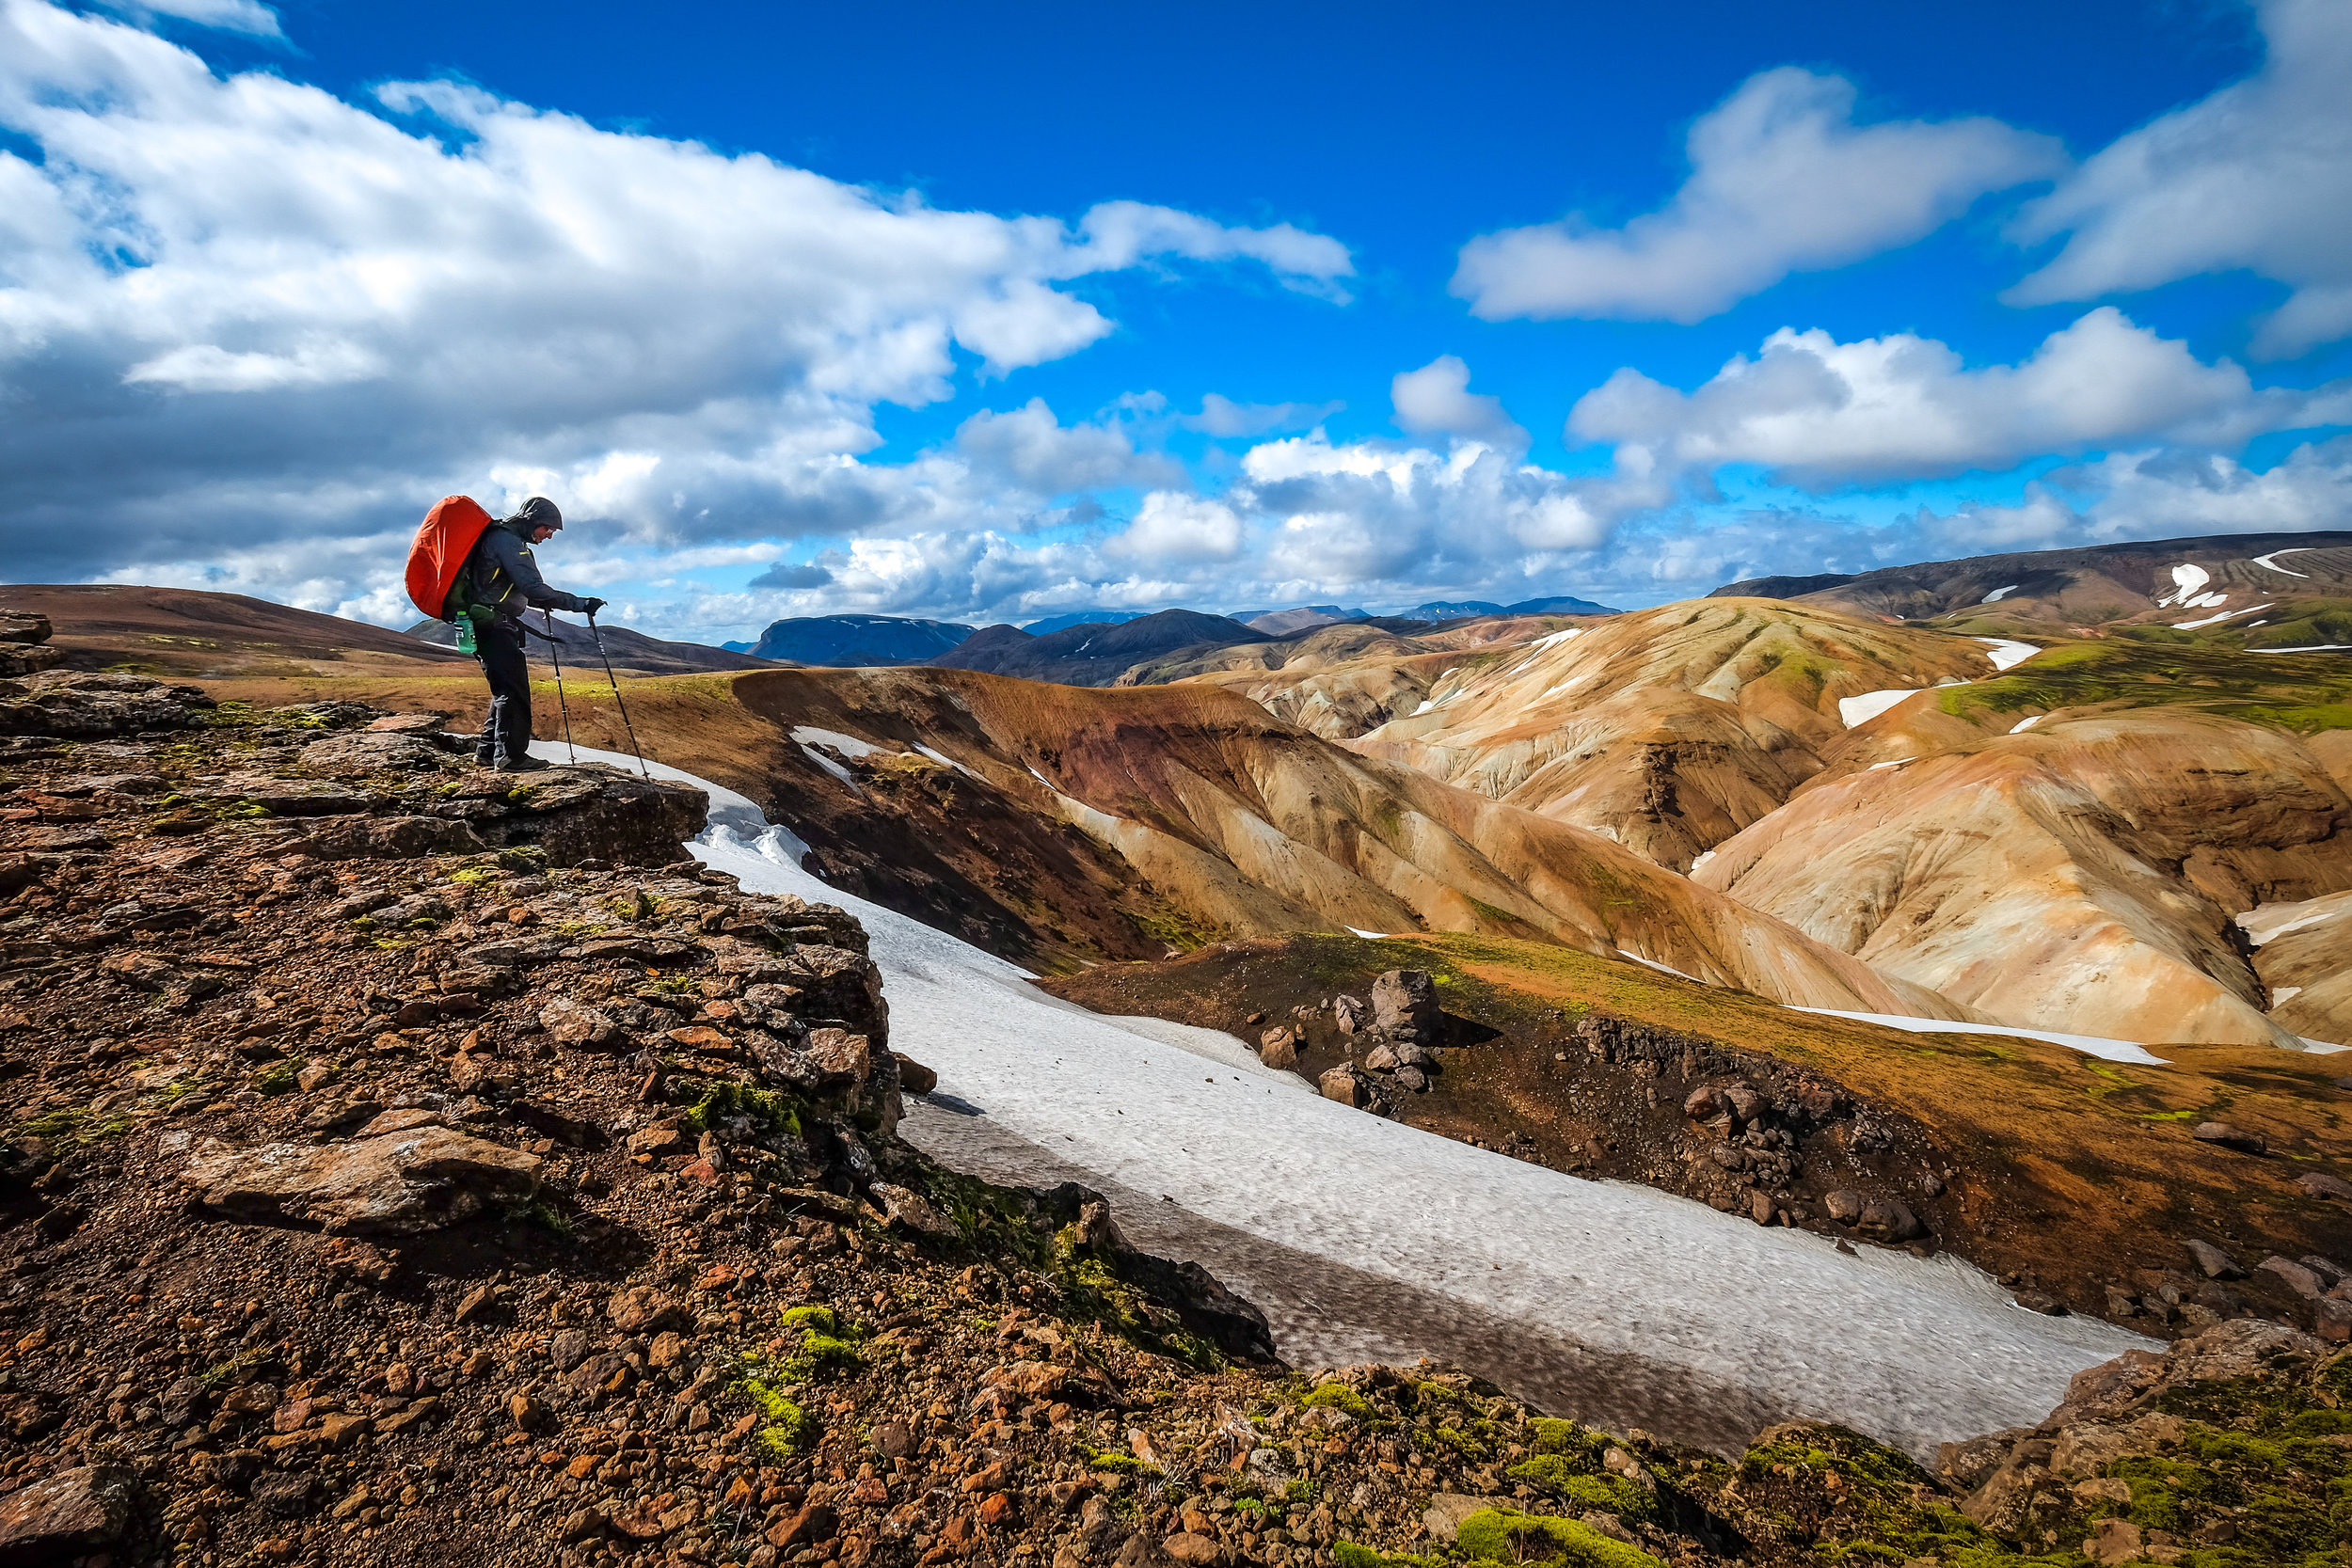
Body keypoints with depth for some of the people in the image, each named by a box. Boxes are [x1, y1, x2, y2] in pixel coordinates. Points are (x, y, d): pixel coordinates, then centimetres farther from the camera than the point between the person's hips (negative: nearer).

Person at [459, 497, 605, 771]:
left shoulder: (509, 540, 21)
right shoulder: (505, 539, -13)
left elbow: (520, 592, 28)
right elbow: (532, 588, -24)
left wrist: (548, 602, 17)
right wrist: (579, 604, -27)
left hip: (494, 625, 11)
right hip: (493, 624, -11)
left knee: (506, 690, 14)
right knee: (514, 689, -12)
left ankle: (487, 751, 19)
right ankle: (510, 755, -13)